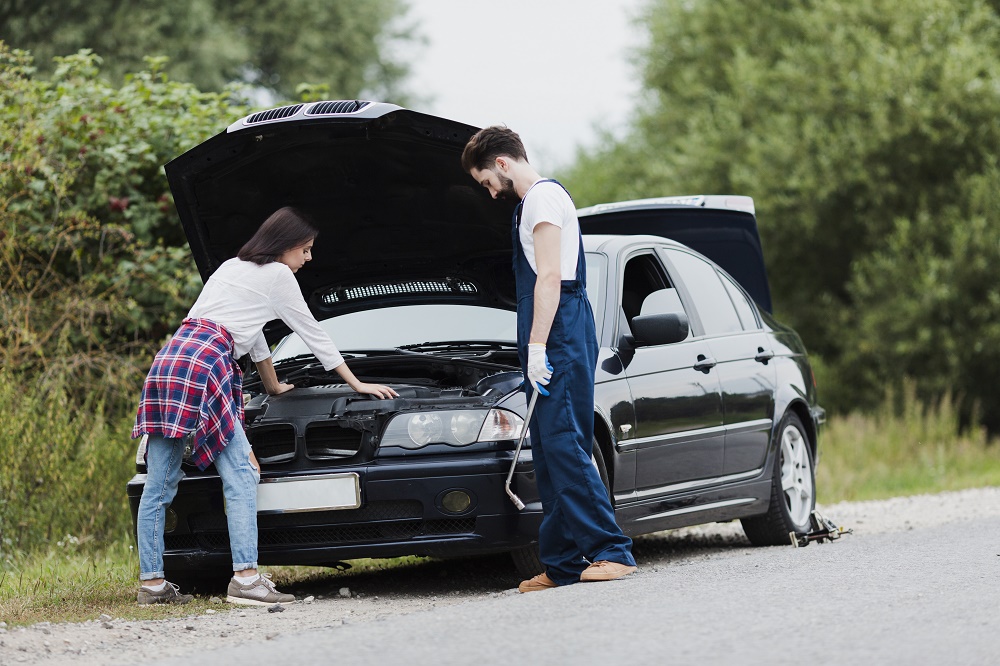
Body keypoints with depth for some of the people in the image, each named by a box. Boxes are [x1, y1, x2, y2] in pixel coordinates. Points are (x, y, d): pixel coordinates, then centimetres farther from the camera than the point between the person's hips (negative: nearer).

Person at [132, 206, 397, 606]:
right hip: (203, 366, -8)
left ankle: (150, 583, 8)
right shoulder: (277, 275, 8)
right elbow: (313, 335, 14)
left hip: (167, 361, 8)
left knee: (159, 485, 6)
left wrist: (274, 386, 54)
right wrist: (358, 385, 23)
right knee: (240, 475, -8)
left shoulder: (231, 268, 31)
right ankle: (245, 578, -17)